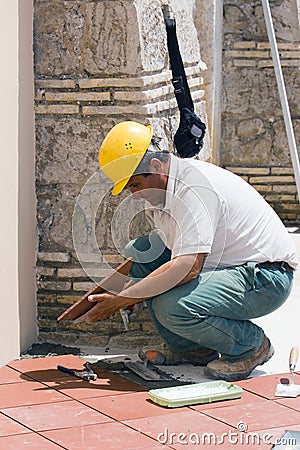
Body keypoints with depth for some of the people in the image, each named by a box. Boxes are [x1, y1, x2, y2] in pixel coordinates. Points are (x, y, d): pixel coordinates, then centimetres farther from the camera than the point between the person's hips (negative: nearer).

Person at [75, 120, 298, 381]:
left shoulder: (195, 186, -25)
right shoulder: (157, 190, 4)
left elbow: (187, 268, -33)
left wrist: (121, 300, -29)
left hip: (268, 276, -10)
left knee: (173, 307, -31)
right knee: (138, 252, 1)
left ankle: (251, 345, -3)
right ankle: (189, 348, 8)